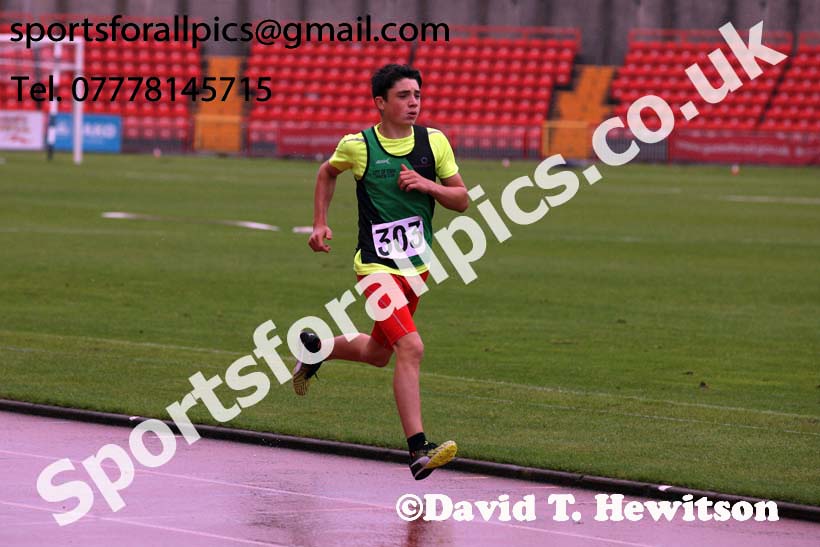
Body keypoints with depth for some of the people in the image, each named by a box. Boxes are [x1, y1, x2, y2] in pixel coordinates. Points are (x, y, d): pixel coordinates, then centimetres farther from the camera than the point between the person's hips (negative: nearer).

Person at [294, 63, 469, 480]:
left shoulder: (434, 142, 0)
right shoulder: (357, 146, -7)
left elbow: (462, 200, 4)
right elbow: (327, 173, 15)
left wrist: (427, 185, -14)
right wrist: (320, 224, 9)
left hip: (417, 266, 5)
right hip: (377, 265, -5)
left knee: (377, 353, 19)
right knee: (411, 348, -22)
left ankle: (314, 348, 49)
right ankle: (418, 450, -22)